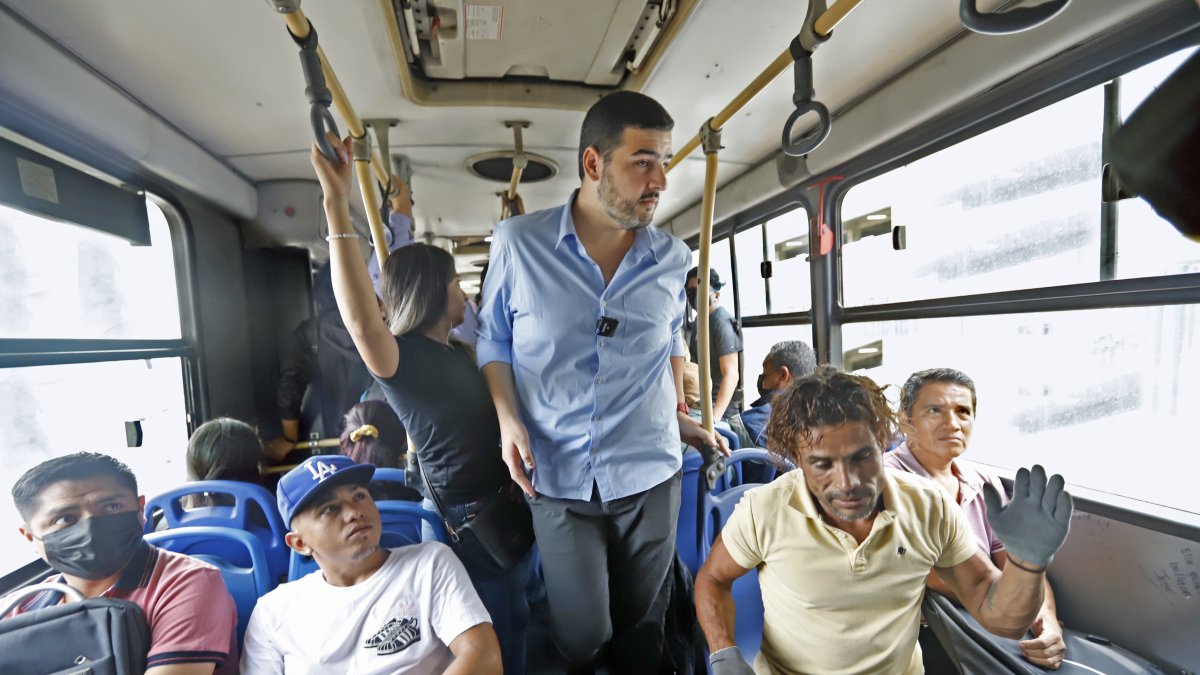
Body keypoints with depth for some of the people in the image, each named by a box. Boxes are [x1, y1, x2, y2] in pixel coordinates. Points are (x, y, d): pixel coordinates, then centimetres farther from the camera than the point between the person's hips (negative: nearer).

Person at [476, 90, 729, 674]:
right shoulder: (518, 243, -8)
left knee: (642, 623, 19)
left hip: (650, 472, 2)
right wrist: (508, 418, -9)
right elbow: (494, 340, 3)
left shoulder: (671, 258, -2)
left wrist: (680, 415, 11)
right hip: (558, 476, -1)